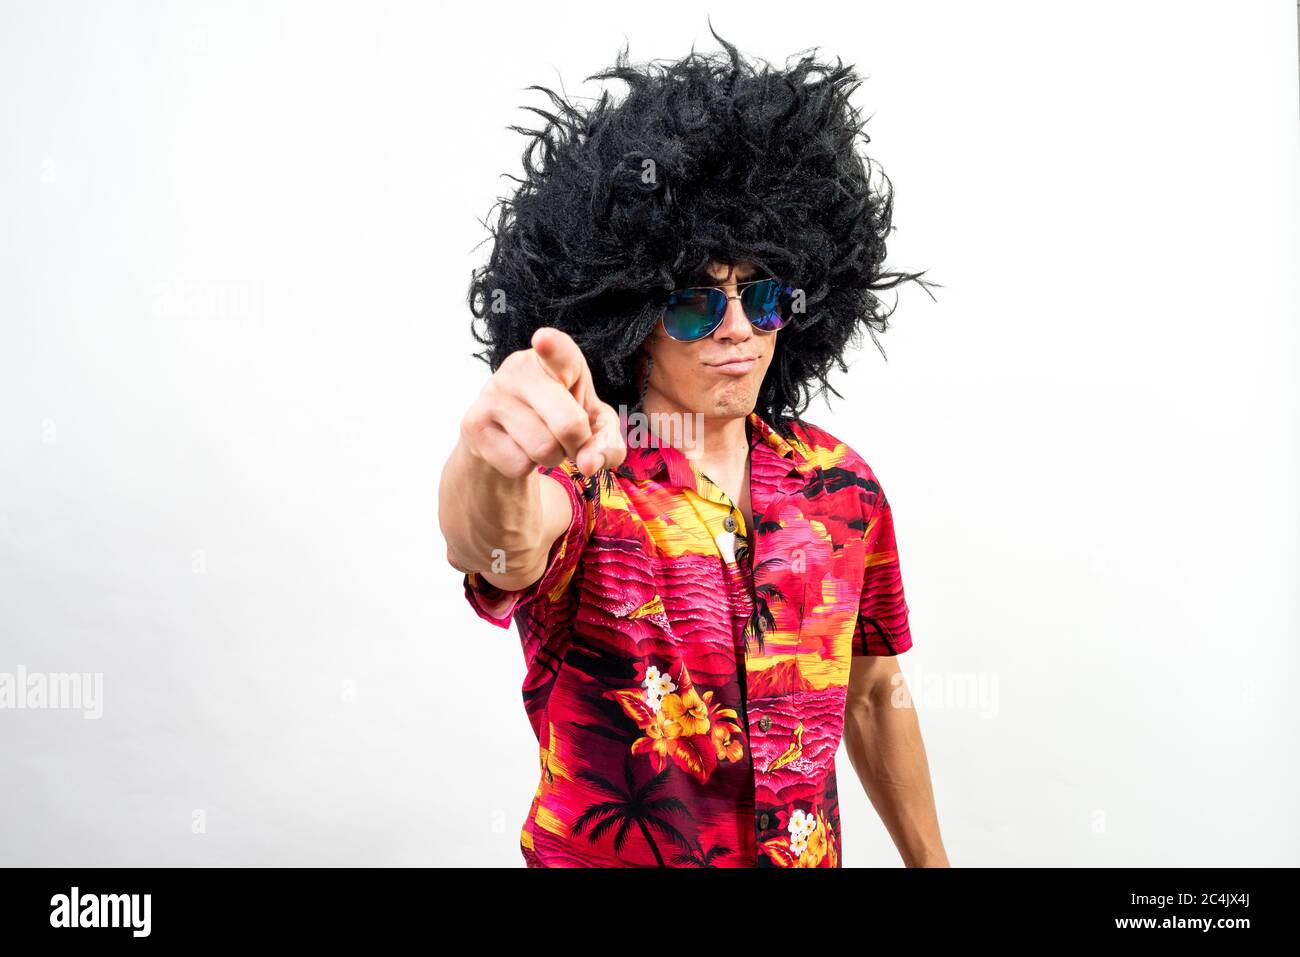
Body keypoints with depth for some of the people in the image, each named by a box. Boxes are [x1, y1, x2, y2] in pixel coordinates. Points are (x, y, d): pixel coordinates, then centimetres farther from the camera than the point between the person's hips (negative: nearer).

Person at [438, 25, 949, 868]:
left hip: (812, 854, 4)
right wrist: (490, 463, -65)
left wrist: (929, 860, 8)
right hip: (599, 855, -3)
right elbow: (496, 545, -44)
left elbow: (874, 694, 4)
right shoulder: (578, 483, -20)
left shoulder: (841, 486, -7)